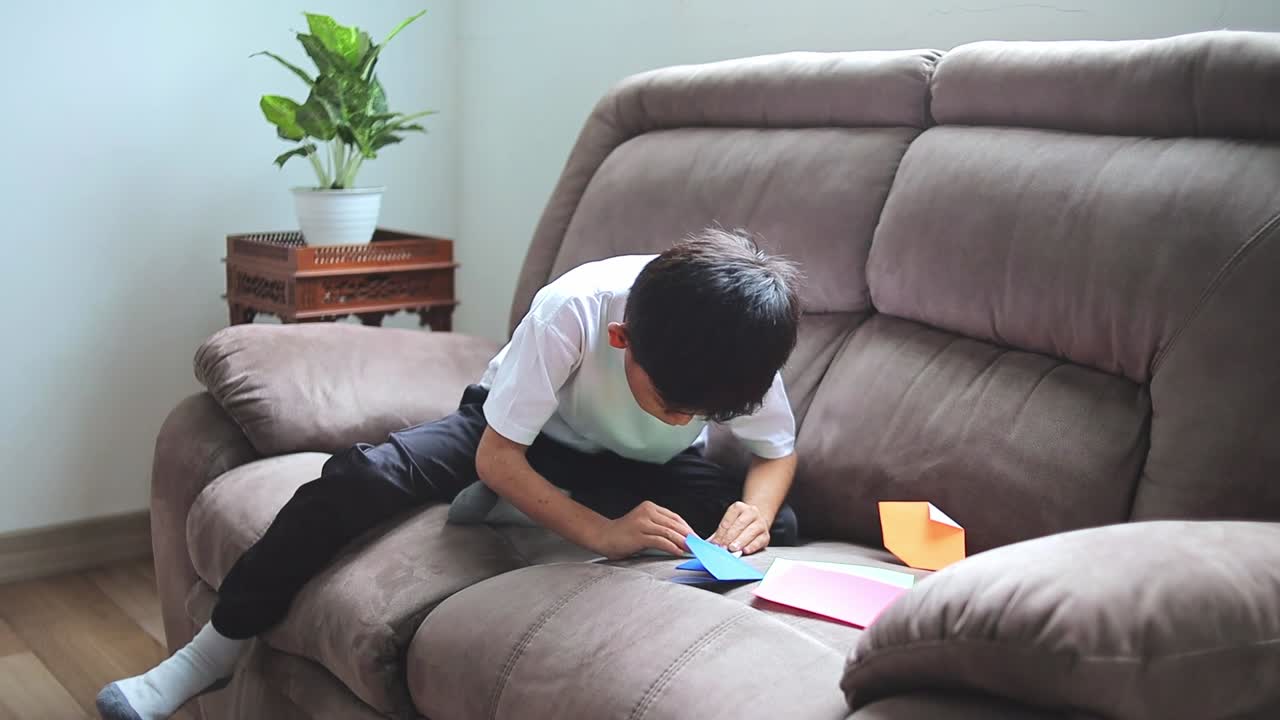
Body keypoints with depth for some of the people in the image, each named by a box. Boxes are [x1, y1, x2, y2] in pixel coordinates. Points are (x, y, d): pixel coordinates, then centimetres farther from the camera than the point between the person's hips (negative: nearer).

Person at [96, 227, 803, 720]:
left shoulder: (742, 347, -28)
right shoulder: (573, 308, -37)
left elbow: (777, 452, -8)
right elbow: (495, 458, -29)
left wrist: (754, 506, -32)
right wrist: (602, 531, -42)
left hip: (647, 468, 2)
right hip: (524, 436, -2)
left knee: (774, 527, -26)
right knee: (358, 476, -27)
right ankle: (214, 650, -8)